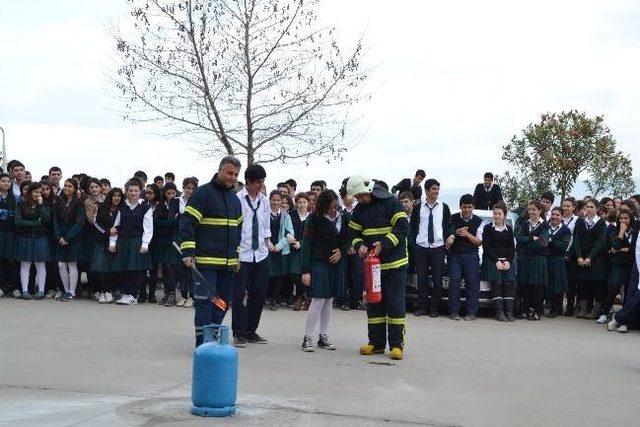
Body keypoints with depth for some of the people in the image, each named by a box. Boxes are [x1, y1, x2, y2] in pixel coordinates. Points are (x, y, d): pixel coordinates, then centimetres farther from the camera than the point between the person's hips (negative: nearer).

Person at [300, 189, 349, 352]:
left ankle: (323, 337, 17)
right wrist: (305, 271, -13)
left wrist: (341, 250, -8)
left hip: (336, 264, 5)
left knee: (329, 301, 10)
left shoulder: (343, 217, 4)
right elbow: (307, 244, -9)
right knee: (318, 300, -9)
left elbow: (348, 239, 14)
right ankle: (307, 338, -3)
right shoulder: (315, 218, -8)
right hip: (319, 264, -5)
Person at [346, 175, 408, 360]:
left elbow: (402, 227, -15)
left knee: (395, 304, -3)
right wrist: (359, 246, -12)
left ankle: (396, 344, 2)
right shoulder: (359, 210, 9)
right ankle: (376, 342, 18)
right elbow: (354, 233, 10)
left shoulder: (391, 202, -9)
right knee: (373, 304, 9)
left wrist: (384, 245, -22)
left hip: (395, 263, -6)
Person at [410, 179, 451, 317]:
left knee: (437, 279, 1)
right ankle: (421, 307, 12)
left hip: (438, 248, 0)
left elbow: (448, 227, 8)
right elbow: (412, 227, 10)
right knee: (421, 278, 3)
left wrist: (446, 245, 2)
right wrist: (413, 243, 2)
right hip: (421, 248, 0)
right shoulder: (418, 208, 5)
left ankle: (435, 308, 10)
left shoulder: (444, 207, 5)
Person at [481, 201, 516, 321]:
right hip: (492, 261, -3)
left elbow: (512, 248, 12)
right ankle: (499, 312, -21)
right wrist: (496, 261, -11)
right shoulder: (488, 228, 7)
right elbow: (486, 247, -1)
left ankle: (509, 312, -18)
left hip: (507, 261, 3)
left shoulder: (509, 229, 16)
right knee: (497, 283, -20)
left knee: (509, 283, -16)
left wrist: (508, 261, -5)